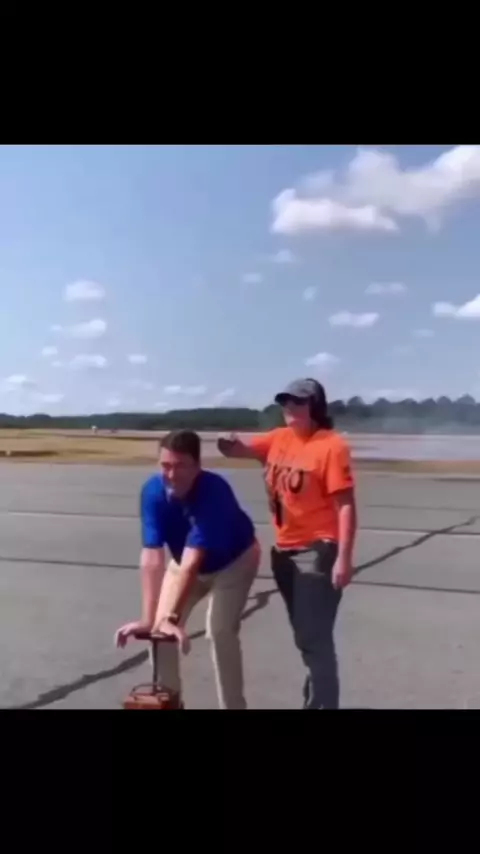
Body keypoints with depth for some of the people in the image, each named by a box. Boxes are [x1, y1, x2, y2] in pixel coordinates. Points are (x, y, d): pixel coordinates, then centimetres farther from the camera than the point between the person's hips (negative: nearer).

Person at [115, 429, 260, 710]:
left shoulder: (214, 491, -41)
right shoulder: (153, 491, -30)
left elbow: (192, 561, -46)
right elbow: (152, 557, -35)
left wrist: (173, 618, -52)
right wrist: (147, 618, -40)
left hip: (235, 561, -4)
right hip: (186, 562, 4)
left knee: (221, 631, -17)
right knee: (159, 628, -2)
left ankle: (233, 706, 1)